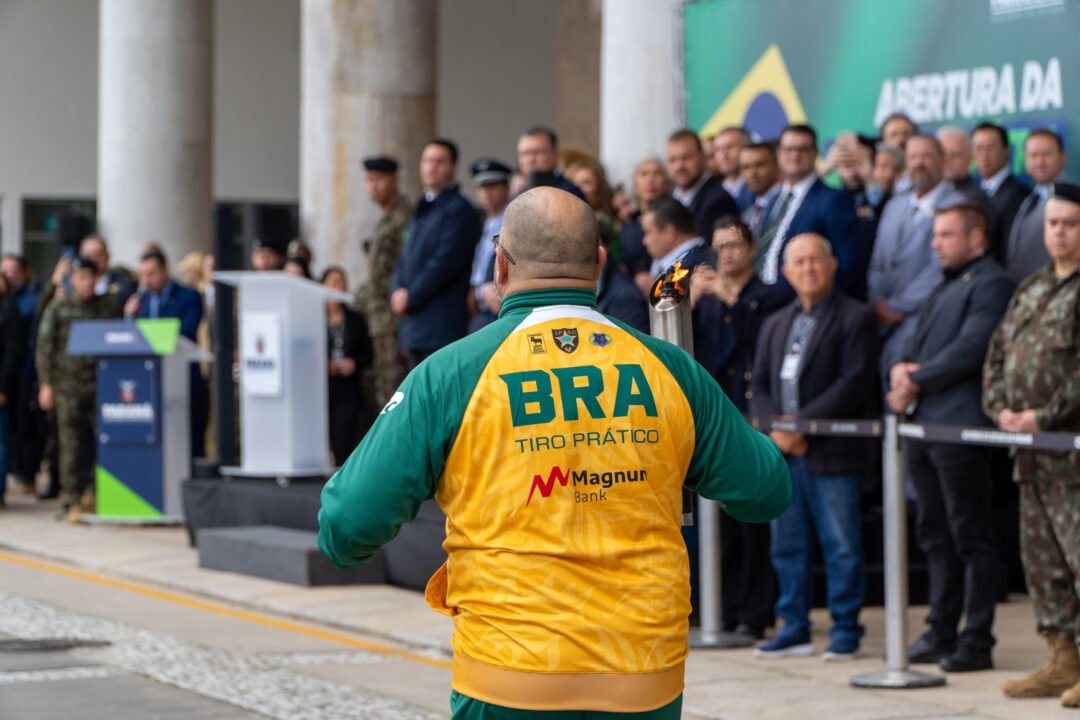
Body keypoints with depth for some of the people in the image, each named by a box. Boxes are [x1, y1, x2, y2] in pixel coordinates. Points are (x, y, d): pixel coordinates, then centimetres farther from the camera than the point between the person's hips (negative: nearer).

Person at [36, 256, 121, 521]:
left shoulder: (108, 305, 7)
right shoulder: (58, 307, 3)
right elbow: (45, 347, 3)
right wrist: (46, 384, -2)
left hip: (102, 383, 2)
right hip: (69, 384, -2)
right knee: (71, 443, -2)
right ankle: (72, 501, 2)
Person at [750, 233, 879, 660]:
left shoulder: (855, 318, -2)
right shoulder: (776, 325, 19)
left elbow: (854, 384, -11)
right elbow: (759, 386, 14)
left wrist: (801, 423, -15)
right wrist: (775, 427, -6)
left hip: (833, 452, -6)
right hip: (782, 453, 6)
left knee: (841, 545, -3)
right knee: (787, 544, 9)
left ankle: (845, 629, 4)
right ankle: (794, 628, 16)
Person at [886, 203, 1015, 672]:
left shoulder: (991, 284, -6)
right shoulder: (945, 288, 23)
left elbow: (970, 349, -16)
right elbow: (916, 346, 22)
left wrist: (916, 381, -11)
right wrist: (901, 369, -1)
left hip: (960, 427, -9)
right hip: (922, 425, 9)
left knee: (971, 538, -5)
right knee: (936, 536, 11)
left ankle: (977, 642, -4)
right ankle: (941, 632, 16)